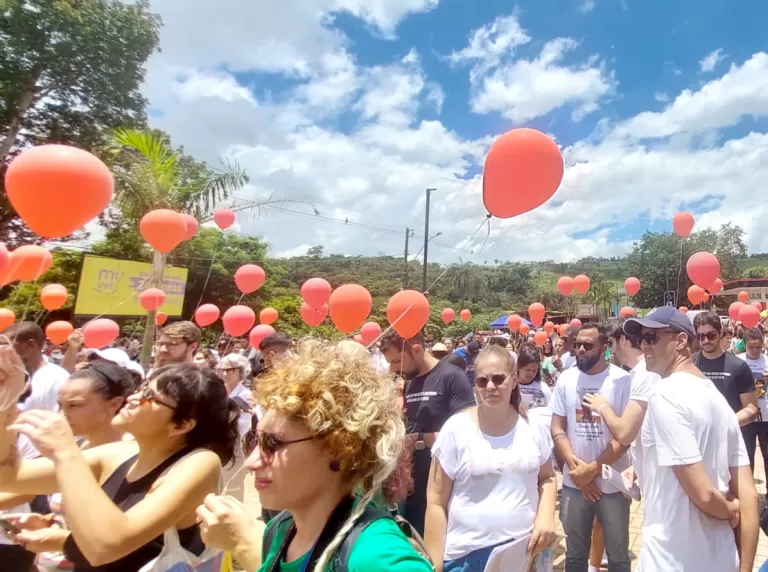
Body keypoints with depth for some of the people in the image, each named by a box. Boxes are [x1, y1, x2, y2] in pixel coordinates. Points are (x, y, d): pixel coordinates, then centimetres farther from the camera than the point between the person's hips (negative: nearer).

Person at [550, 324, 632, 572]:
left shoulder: (622, 380, -10)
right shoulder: (566, 379, -1)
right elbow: (557, 429, 1)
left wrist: (593, 468, -15)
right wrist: (575, 465, -11)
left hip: (612, 483, -2)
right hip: (574, 482, 3)